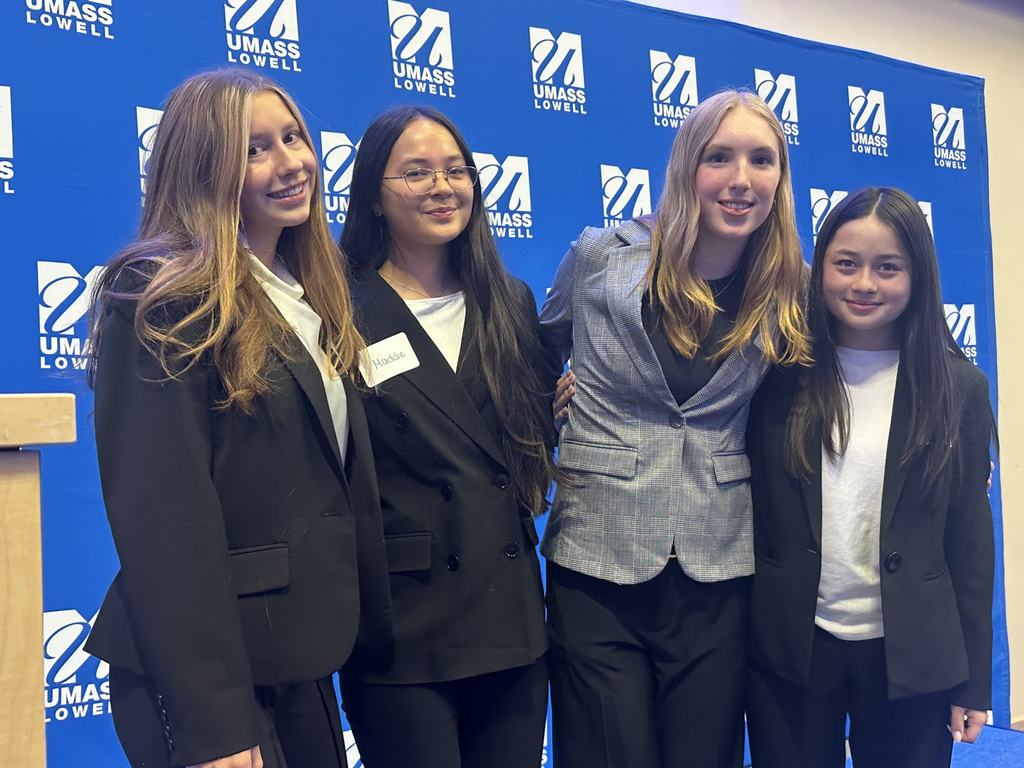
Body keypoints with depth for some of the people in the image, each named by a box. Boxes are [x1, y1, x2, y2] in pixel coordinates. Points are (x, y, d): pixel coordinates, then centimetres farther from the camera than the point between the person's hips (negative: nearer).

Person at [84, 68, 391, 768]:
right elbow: (163, 520, -20)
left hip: (303, 665, 8)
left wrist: (370, 629, 10)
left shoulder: (311, 300, 10)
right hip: (207, 679, -7)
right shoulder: (168, 302, -15)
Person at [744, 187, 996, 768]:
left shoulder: (958, 387, -1)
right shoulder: (778, 374, -3)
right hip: (786, 649, 0)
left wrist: (975, 680, 1)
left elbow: (971, 539, 0)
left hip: (911, 655, 0)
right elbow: (744, 512, 0)